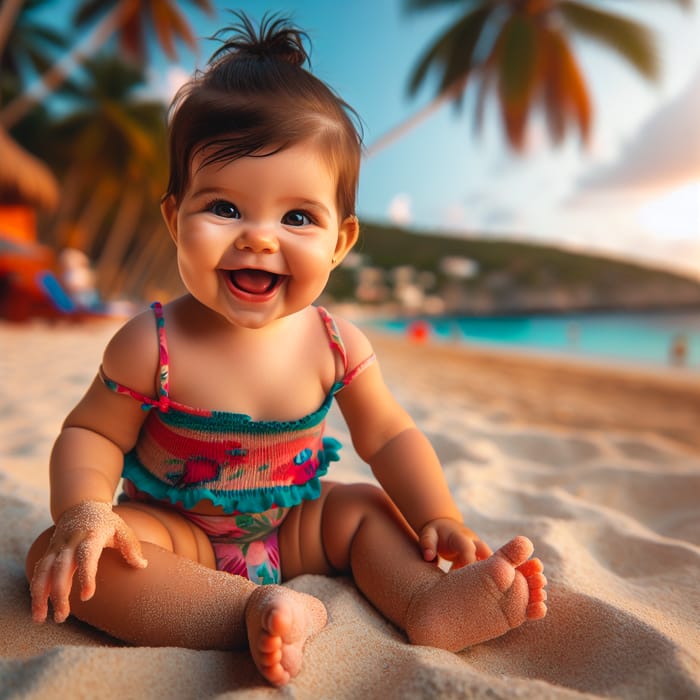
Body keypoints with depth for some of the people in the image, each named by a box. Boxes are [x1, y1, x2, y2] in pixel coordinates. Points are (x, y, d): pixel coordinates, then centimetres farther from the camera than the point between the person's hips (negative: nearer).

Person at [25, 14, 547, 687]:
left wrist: (439, 520, -15)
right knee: (57, 556, -25)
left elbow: (388, 437, -5)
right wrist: (82, 511, -29)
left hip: (291, 522, 3)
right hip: (175, 530, -2)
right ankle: (258, 612, -37)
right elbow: (92, 433, -9)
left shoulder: (336, 345, -15)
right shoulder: (152, 345, -22)